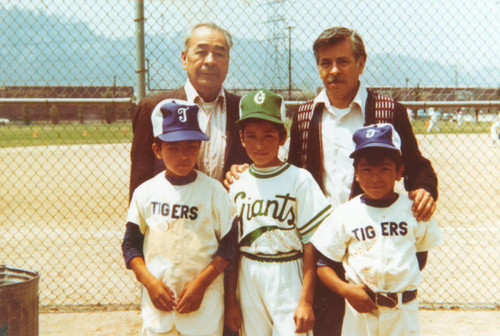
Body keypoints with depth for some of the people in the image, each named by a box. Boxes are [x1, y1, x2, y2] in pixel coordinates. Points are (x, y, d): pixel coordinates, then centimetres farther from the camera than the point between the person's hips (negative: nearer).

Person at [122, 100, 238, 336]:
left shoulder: (213, 190, -3)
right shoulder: (145, 193, 2)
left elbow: (229, 244, -2)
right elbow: (130, 244, 7)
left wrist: (201, 283, -11)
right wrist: (150, 282, -7)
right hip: (157, 303, 2)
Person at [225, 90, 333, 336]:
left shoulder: (300, 180, -7)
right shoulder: (238, 185, 5)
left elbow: (310, 244, -8)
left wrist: (306, 300, -11)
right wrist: (230, 300, 7)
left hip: (287, 281, -3)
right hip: (247, 283, 4)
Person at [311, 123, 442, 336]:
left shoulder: (413, 211, 2)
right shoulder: (345, 215, -1)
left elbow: (421, 254, 14)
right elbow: (322, 264, 1)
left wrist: (406, 283, 2)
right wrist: (346, 290, -13)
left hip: (404, 311, 1)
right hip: (360, 308, 0)